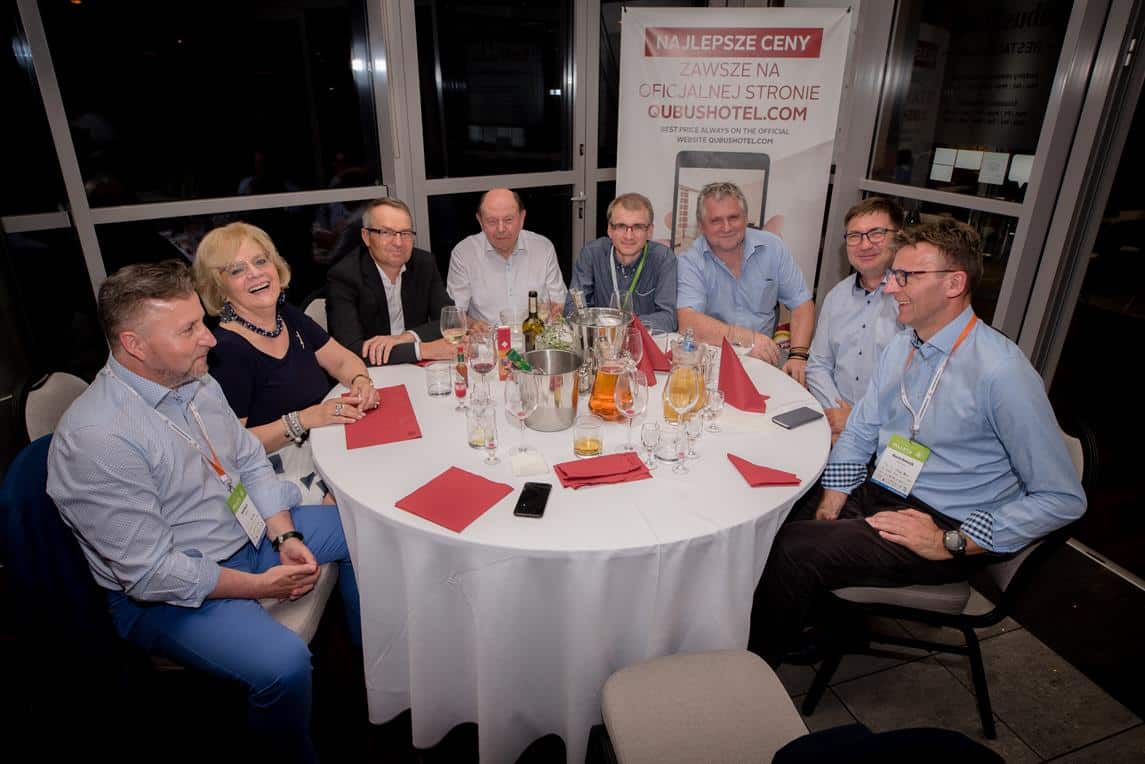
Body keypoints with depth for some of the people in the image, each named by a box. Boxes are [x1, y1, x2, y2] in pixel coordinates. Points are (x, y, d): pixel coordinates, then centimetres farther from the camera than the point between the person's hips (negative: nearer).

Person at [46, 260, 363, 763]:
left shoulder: (196, 382, -2)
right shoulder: (96, 438, -27)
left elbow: (251, 462, 5)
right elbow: (151, 573, -25)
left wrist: (286, 537, -9)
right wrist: (259, 585, -19)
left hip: (251, 533, 8)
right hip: (164, 593, -8)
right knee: (283, 663, -30)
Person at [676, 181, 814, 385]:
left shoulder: (773, 247, 3)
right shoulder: (691, 261, -7)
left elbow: (801, 304, 5)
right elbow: (688, 322, -21)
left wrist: (798, 355, -11)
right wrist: (746, 338, -29)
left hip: (765, 358, 4)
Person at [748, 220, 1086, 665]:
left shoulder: (1001, 372, -19)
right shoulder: (901, 346, 5)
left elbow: (1063, 499, -15)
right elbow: (859, 434, 11)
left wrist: (951, 543, -18)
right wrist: (831, 504, -2)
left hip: (944, 525, -7)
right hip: (877, 496, 7)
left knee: (793, 549, -23)